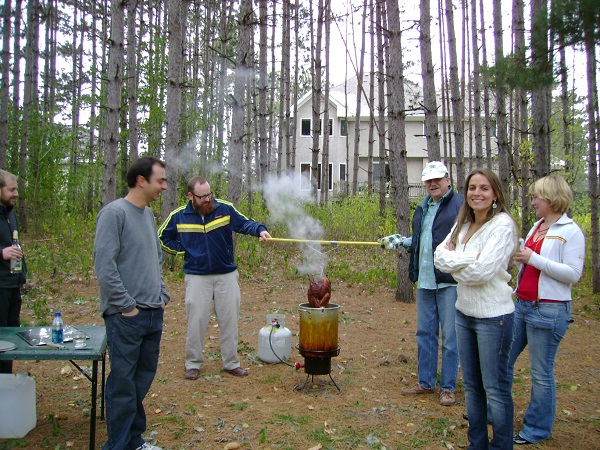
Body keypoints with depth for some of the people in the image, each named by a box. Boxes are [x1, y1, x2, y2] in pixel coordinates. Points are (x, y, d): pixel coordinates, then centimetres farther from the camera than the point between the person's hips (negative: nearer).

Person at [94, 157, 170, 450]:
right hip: (126, 317, -8)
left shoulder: (148, 214, 13)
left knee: (144, 378, 16)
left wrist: (162, 295, 12)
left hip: (153, 314, 8)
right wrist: (127, 306, -15)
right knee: (123, 384, 2)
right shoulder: (114, 213, -12)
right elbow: (104, 266, -18)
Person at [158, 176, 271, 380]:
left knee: (229, 321, 9)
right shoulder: (179, 216, -3)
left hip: (227, 275, 1)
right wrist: (183, 250, -1)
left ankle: (231, 363, 22)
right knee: (196, 322, 4)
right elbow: (163, 238, 10)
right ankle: (193, 364, 21)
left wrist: (260, 230, -22)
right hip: (197, 277, -1)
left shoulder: (225, 209, -5)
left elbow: (245, 223, -2)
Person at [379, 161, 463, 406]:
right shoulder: (422, 208, 17)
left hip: (449, 282, -7)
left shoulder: (459, 204, -8)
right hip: (425, 281, 8)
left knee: (450, 336, 2)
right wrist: (402, 241, 15)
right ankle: (426, 383, 28)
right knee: (425, 333, 14)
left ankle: (448, 387, 16)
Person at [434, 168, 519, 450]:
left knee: (495, 388, 4)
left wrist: (454, 263, -9)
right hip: (464, 312, 7)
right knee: (471, 384, 17)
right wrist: (471, 258, -17)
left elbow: (483, 271, -24)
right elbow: (440, 257, -2)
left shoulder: (503, 225, -15)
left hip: (493, 316, -7)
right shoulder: (462, 223, 7)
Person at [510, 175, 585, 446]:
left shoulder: (571, 232, -9)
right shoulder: (537, 226, 12)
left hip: (549, 309, -8)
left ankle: (537, 429, 22)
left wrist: (534, 258, -20)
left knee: (541, 373, 4)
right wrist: (517, 254, 4)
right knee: (503, 361, 15)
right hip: (521, 304, 8)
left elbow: (573, 274, -16)